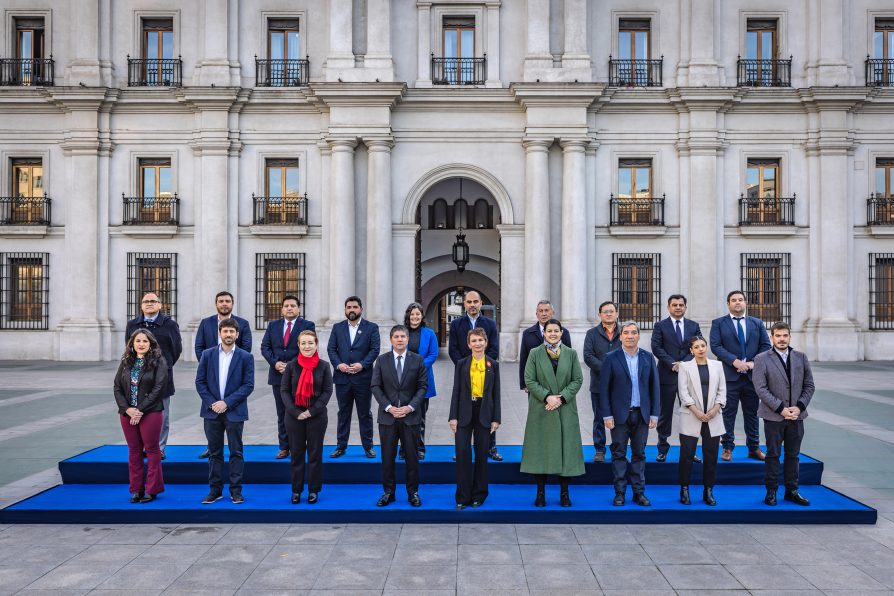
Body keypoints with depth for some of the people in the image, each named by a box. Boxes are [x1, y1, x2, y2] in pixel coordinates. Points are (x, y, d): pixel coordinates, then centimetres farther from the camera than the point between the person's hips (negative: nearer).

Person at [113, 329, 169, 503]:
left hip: (150, 412, -4)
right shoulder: (126, 362, 9)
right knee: (134, 451, 10)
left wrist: (141, 410, -14)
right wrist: (127, 409, -8)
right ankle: (136, 489, 19)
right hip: (127, 413, 4)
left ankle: (152, 489, 11)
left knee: (151, 449, 2)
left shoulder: (158, 361, -4)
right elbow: (117, 387, 7)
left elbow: (159, 387, -11)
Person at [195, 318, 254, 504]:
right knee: (214, 452, 9)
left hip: (234, 411, -2)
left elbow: (248, 385, -6)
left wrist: (227, 402, -13)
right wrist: (211, 403, -9)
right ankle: (215, 489, 18)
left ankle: (236, 490, 11)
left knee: (236, 452, 3)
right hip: (212, 410, 2)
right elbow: (200, 381, 3)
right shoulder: (207, 354, 4)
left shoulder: (245, 357, -2)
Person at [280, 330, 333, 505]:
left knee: (315, 453, 7)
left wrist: (312, 411, -12)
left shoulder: (324, 366, -2)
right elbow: (284, 391, -1)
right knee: (296, 453, 8)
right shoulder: (291, 366, -1)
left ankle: (314, 490, 18)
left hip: (317, 416, 0)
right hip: (294, 416, 1)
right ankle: (296, 490, 19)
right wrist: (295, 412, -11)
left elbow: (327, 391, -3)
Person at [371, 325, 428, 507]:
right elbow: (376, 386, 0)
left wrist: (410, 407, -11)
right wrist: (389, 407, -10)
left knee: (412, 456, 5)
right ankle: (388, 492, 18)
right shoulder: (382, 360, 2)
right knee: (387, 456, 6)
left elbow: (423, 386, 0)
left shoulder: (417, 360, 2)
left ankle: (413, 492, 18)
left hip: (410, 416, 0)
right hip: (387, 416, 0)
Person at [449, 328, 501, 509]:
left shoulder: (493, 365, 5)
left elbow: (496, 393, 5)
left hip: (484, 413, 1)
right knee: (462, 452, -5)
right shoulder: (461, 364, 4)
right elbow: (456, 391, 2)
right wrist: (453, 416, -4)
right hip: (464, 412, 0)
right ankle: (462, 497, 5)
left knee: (482, 454, 7)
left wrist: (496, 418, 0)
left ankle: (479, 495, 20)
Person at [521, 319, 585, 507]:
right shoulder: (535, 353, 1)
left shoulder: (571, 354, 5)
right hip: (541, 410, -1)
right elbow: (529, 380, -4)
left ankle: (564, 493, 13)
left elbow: (577, 380, 2)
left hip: (566, 410, 1)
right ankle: (541, 493, 11)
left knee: (565, 447, 2)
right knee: (541, 449, 2)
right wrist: (547, 397, -15)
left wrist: (562, 397, -11)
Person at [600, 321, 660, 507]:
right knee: (619, 454, 4)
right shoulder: (611, 358, -3)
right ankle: (620, 493, 12)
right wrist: (607, 415, -9)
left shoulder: (648, 358, 5)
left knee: (639, 454, 9)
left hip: (642, 414, 2)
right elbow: (604, 389, -4)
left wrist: (654, 414, 1)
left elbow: (654, 387, 6)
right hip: (620, 414, -2)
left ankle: (639, 492, 17)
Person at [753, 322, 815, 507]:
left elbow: (809, 386, 7)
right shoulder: (761, 359, -4)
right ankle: (771, 491, 13)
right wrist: (781, 408, -15)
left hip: (796, 415, 3)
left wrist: (799, 407, -7)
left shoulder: (801, 357, 7)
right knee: (773, 455, 4)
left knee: (793, 455, 11)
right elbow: (761, 388, -10)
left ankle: (791, 491, 21)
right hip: (773, 416, -3)